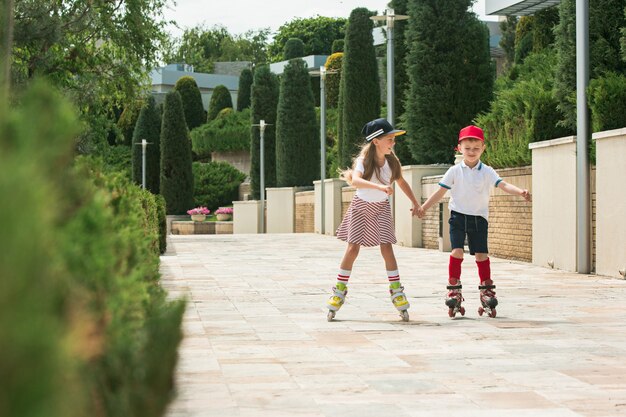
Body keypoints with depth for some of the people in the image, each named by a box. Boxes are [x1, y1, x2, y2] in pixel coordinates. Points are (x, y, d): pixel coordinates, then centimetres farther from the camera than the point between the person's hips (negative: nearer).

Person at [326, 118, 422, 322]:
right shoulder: (364, 160, -22)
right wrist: (380, 186, -55)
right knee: (353, 248, -4)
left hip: (381, 208, 3)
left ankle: (396, 290, -1)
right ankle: (339, 290, 7)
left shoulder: (392, 161, -8)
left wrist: (415, 202, 10)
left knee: (386, 247, -9)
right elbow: (355, 181, -42)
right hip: (361, 206, -3)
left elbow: (401, 182, 10)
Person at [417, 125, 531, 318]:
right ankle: (454, 289, -4)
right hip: (458, 215, -1)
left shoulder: (487, 172, -1)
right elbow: (440, 192, 2)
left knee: (481, 253, 2)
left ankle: (487, 290, 13)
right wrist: (423, 207, -5)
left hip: (479, 217, 1)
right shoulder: (455, 171, 0)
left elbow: (503, 185, -14)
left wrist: (520, 191, -32)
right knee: (457, 251, -12)